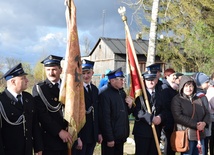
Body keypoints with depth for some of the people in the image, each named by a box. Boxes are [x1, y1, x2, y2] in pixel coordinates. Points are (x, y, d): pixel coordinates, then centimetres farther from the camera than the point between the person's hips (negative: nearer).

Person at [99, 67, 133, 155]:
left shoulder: (122, 93, 9)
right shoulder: (105, 95, -16)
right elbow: (105, 118, -19)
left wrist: (129, 105, -4)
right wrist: (109, 138, -19)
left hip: (121, 136, 8)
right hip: (111, 137, -8)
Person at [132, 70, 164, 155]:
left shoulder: (160, 93, 11)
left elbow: (164, 109, 8)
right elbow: (136, 111, -14)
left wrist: (160, 117, -13)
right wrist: (151, 118, -23)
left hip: (156, 131, 5)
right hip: (142, 131, -5)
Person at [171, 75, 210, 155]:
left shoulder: (198, 99, 14)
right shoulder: (177, 99, -4)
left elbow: (207, 113, 16)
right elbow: (178, 116, -16)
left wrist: (204, 123, -8)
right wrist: (195, 125, -18)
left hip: (200, 135, 6)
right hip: (186, 136, -6)